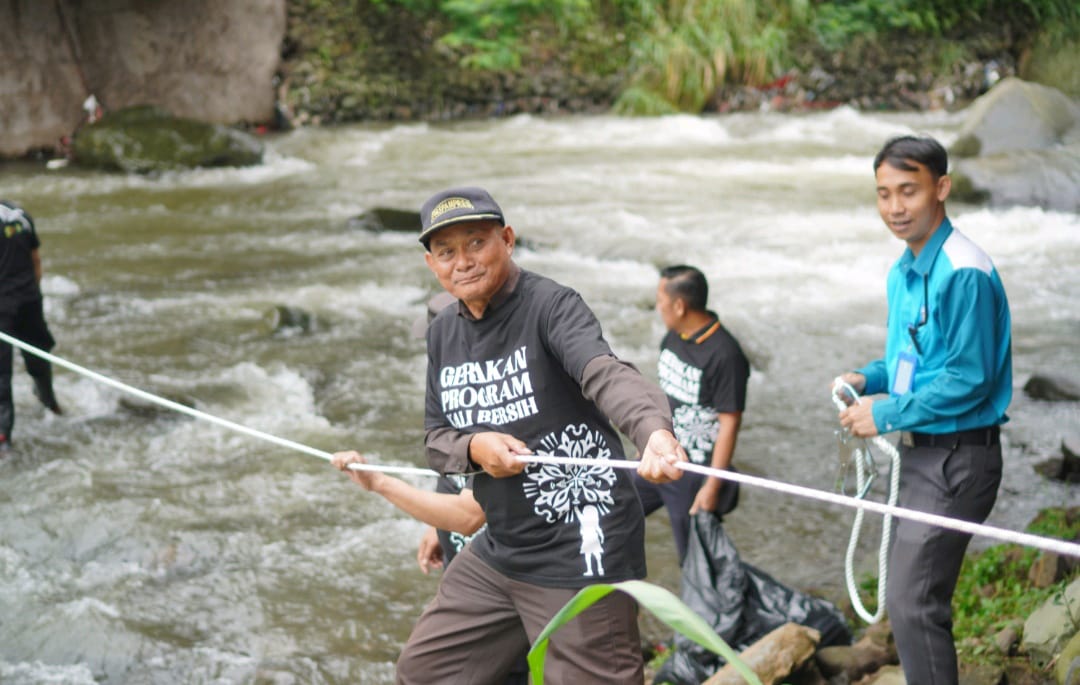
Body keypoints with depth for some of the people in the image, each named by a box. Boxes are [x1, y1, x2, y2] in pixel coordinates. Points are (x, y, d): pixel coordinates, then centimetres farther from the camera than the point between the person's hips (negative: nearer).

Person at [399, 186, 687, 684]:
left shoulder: (550, 306, -15)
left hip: (578, 552, -8)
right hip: (498, 551, 8)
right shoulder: (443, 334, 9)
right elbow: (436, 439, 12)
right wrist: (474, 448, -12)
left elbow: (606, 374, -33)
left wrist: (655, 430, -54)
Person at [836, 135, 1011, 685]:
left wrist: (886, 413, -16)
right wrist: (866, 378, 3)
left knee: (913, 603, -12)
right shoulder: (902, 272, 10)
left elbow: (969, 378, -22)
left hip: (957, 459, -10)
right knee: (914, 599, 18)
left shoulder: (963, 273, -19)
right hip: (918, 454, 10)